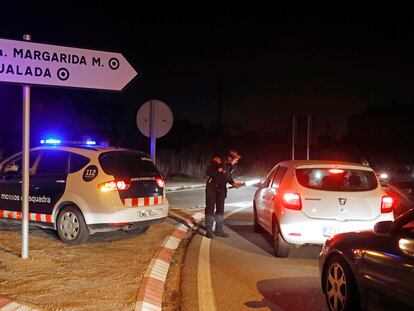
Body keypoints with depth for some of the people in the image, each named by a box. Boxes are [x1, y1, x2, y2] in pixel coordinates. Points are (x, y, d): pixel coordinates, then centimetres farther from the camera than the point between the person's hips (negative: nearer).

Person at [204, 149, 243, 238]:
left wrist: (233, 183, -4)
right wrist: (218, 171, -31)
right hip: (212, 187, -6)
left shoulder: (231, 165, -4)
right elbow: (208, 172, -19)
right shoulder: (217, 160, -22)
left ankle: (219, 230, 18)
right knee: (210, 208, -3)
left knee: (220, 209, 10)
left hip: (221, 188, 6)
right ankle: (208, 230, 2)